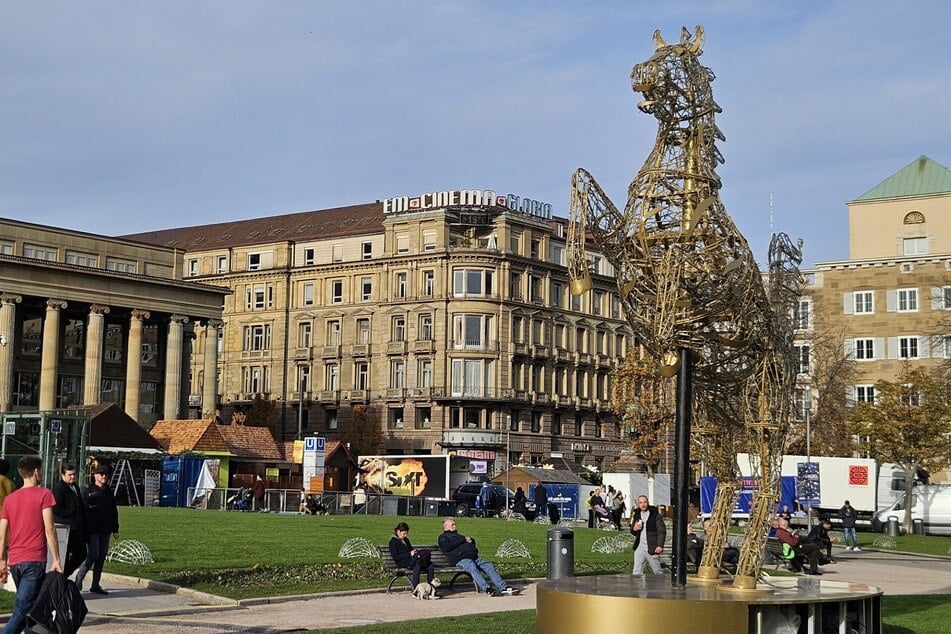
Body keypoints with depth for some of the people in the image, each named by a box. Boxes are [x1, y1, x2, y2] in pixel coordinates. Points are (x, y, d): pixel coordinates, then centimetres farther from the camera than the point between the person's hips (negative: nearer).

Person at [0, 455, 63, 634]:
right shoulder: (44, 494, -5)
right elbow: (49, 529, -11)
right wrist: (56, 560, -8)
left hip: (14, 562, 6)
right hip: (34, 561, -6)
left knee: (27, 606, 19)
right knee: (22, 609, -10)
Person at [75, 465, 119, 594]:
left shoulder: (109, 493, 14)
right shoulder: (89, 492, -3)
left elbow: (114, 512, 20)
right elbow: (83, 511, -7)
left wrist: (115, 529, 14)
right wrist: (84, 530, -14)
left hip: (105, 531, 6)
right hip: (92, 531, -6)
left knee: (101, 557, 6)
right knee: (92, 555, -13)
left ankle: (95, 585, 11)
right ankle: (79, 578, 5)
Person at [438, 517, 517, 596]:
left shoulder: (458, 535, 38)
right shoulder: (443, 537, 16)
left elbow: (472, 542, 37)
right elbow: (446, 547, -6)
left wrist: (470, 540, 11)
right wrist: (464, 539, -2)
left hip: (474, 557, 7)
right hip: (461, 559, -7)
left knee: (489, 566, -15)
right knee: (473, 568, -35)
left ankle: (503, 587, -26)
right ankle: (486, 589, -50)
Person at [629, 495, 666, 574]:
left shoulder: (655, 515, -5)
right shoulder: (637, 515, 12)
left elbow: (662, 530, -10)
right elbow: (632, 532, 21)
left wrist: (660, 545, -21)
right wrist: (634, 529, -4)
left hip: (652, 549, -5)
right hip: (639, 548, 5)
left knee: (657, 572, 6)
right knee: (636, 572, 0)